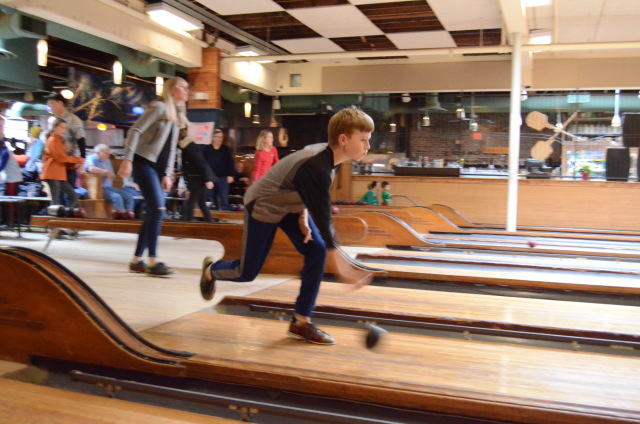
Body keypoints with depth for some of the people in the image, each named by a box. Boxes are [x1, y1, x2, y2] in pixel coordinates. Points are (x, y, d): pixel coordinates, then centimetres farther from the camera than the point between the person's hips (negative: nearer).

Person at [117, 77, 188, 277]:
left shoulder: (177, 116, 18)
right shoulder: (159, 107, -7)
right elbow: (135, 131, -14)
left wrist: (167, 174, 10)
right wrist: (127, 159, -22)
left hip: (158, 168, 9)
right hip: (144, 163, -9)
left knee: (152, 213, 7)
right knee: (158, 210, -15)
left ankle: (137, 260, 14)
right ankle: (153, 262, -11)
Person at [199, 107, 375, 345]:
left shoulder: (329, 157, -11)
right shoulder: (316, 168, -37)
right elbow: (322, 217, -39)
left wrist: (303, 213, -7)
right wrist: (336, 254, -42)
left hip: (290, 205, 8)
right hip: (262, 207, -8)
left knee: (317, 251, -10)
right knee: (247, 273, 3)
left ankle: (301, 323, -2)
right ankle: (210, 270, 39)